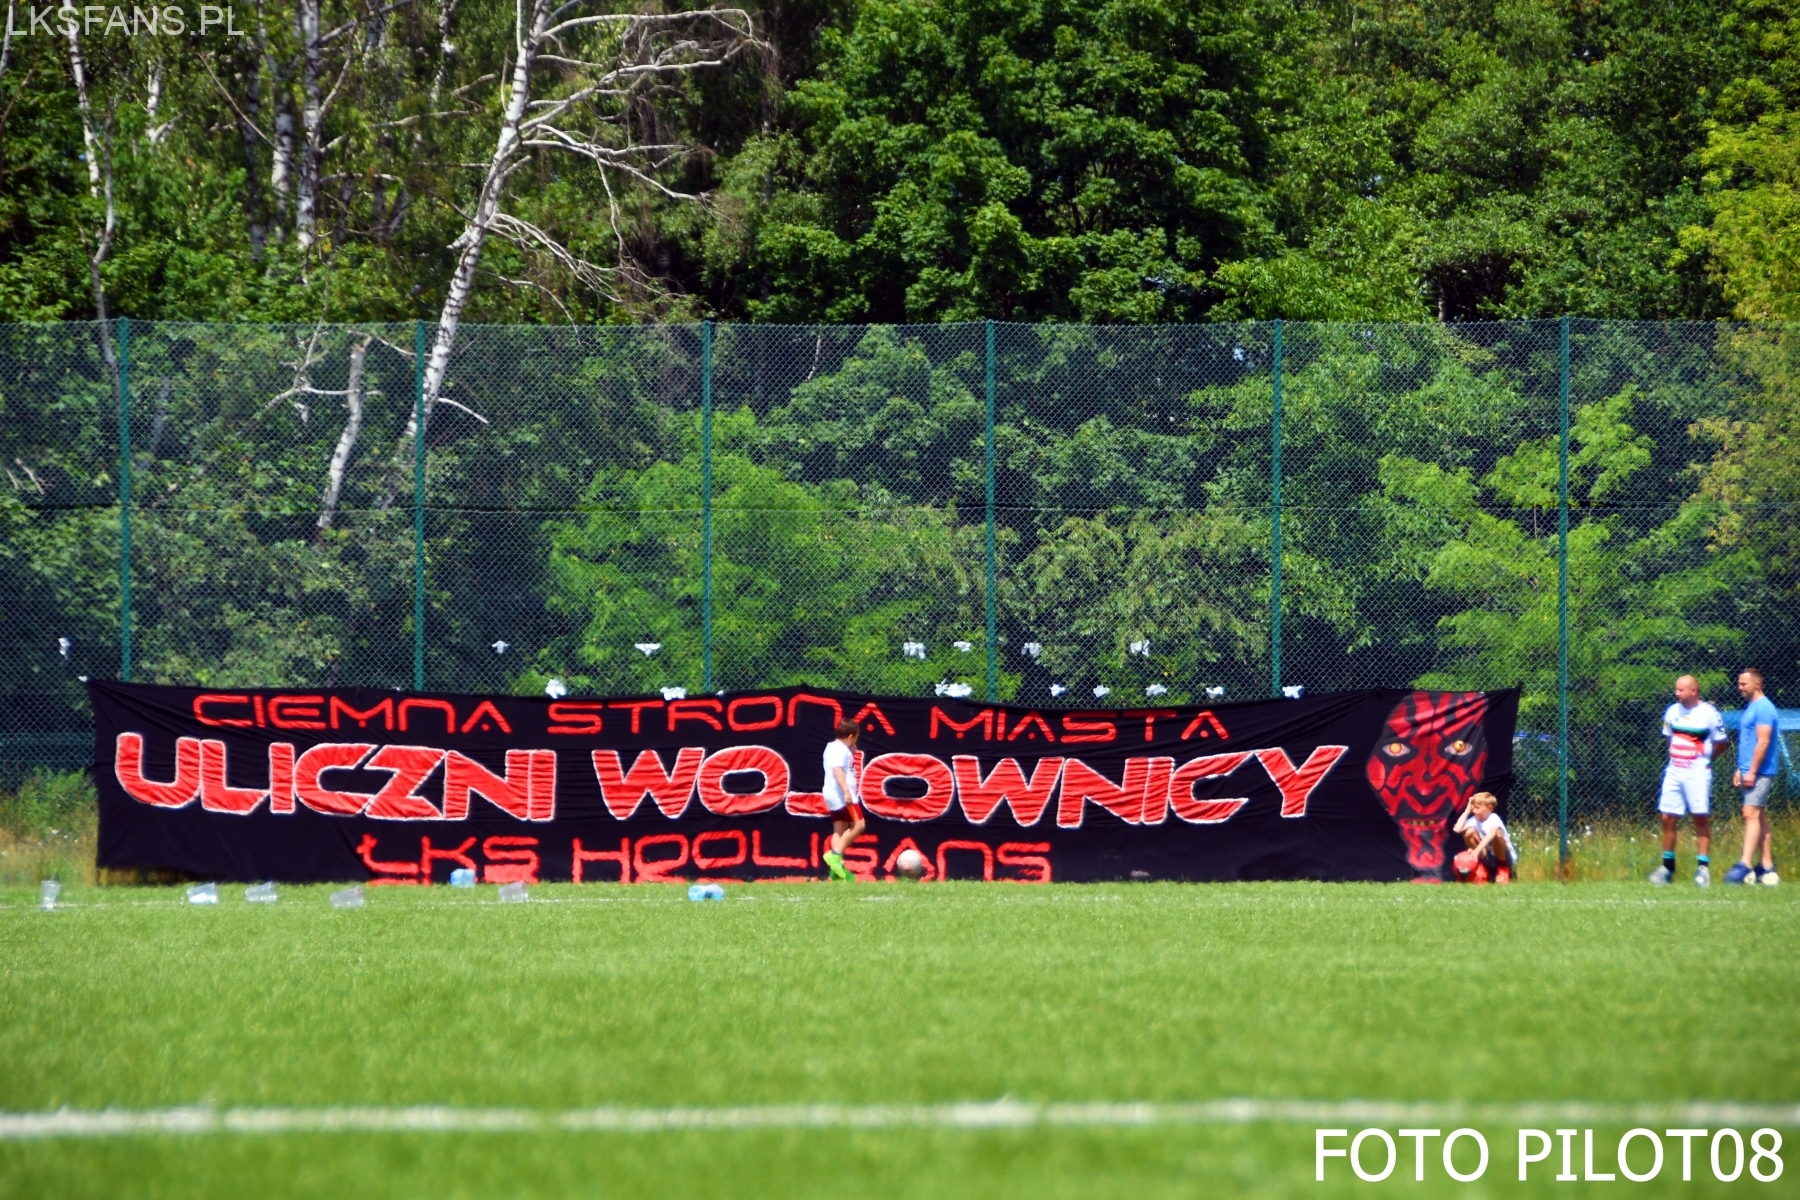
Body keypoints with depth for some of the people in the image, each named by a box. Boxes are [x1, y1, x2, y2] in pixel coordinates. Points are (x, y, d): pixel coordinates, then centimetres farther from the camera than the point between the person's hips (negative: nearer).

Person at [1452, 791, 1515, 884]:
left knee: (1497, 833, -34)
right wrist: (1467, 810, -10)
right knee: (1469, 832, -13)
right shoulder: (1475, 820, -2)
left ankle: (1503, 869, -13)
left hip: (1506, 858, -5)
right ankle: (1483, 867, -2)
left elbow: (1491, 834, -39)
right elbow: (1457, 829, -15)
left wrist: (1477, 850, -51)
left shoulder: (1493, 819, -19)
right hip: (1488, 857, 5)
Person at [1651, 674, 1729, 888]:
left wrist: (1702, 758, 4)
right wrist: (1676, 756, 10)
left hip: (1697, 774, -5)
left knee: (1701, 819, -3)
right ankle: (1667, 866, 15)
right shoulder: (1673, 711, 7)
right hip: (1674, 772, 5)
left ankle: (1703, 867, 1)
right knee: (1668, 819, 4)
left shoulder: (1709, 714, -9)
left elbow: (1720, 742, -1)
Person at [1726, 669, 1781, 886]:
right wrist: (1740, 770, 21)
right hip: (1749, 772, 10)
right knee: (1759, 816, 9)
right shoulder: (1750, 707, 17)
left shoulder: (1763, 709, -13)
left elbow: (1763, 742, -20)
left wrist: (1752, 771, -21)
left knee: (1752, 814, -15)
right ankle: (1767, 867, 11)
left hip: (1759, 773, -10)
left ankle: (1746, 865, -22)